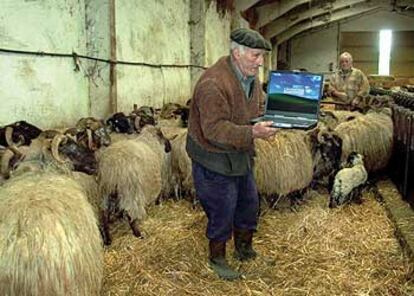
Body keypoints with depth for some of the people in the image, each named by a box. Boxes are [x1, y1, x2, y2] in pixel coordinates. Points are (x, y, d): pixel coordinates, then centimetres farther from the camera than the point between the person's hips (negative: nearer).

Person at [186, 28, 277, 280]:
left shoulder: (252, 77, 2)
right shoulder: (213, 84, -28)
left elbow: (260, 107, 15)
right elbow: (215, 129, -32)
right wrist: (252, 133, -40)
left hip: (242, 156, 9)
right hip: (215, 160, -9)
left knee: (250, 204, 19)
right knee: (222, 213, 4)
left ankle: (244, 248, 42)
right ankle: (217, 259, 27)